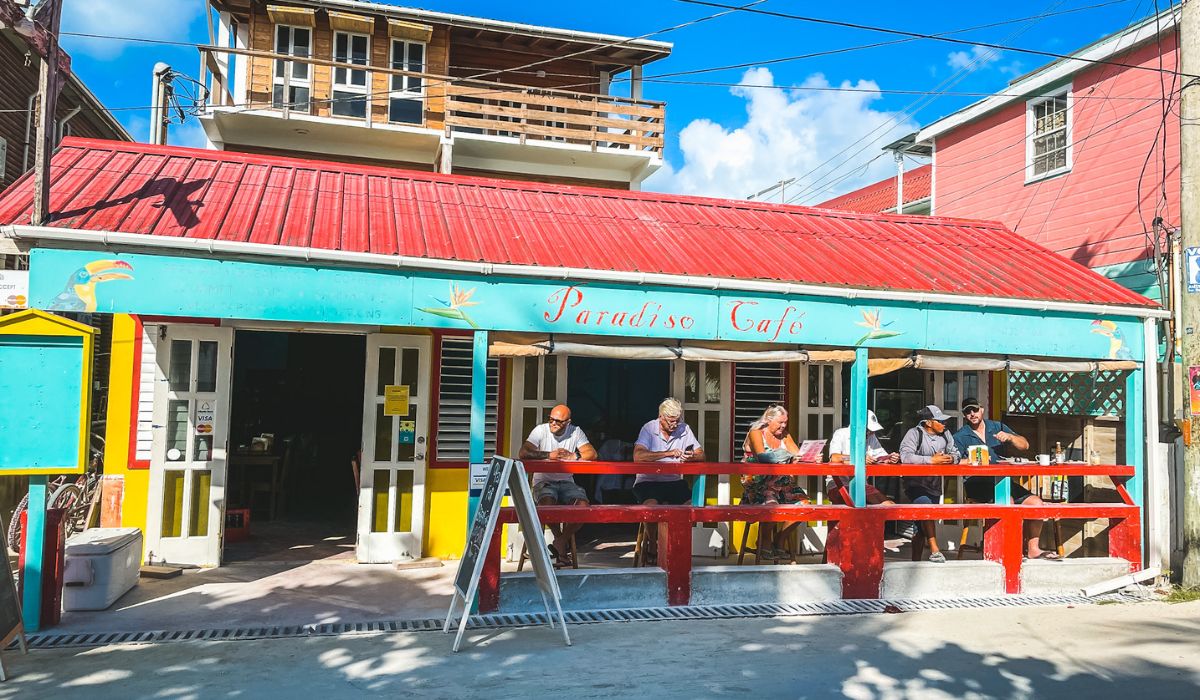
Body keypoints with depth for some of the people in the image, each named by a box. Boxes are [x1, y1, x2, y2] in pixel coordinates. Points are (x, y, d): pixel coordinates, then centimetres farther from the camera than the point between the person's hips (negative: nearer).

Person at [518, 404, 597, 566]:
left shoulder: (575, 432, 3)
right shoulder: (541, 430, -5)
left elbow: (592, 454, -6)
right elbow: (523, 453, -17)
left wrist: (573, 456, -23)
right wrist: (549, 455, -22)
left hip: (566, 482, 3)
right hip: (543, 481, -2)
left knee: (583, 506, -25)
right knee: (548, 502, -35)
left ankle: (560, 542, -5)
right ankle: (560, 540, -9)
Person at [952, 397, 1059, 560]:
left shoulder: (997, 427, 18)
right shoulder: (960, 437, 8)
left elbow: (1024, 445, 13)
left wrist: (1010, 437, -6)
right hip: (978, 484, -5)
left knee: (1036, 502, -12)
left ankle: (1033, 548, -2)